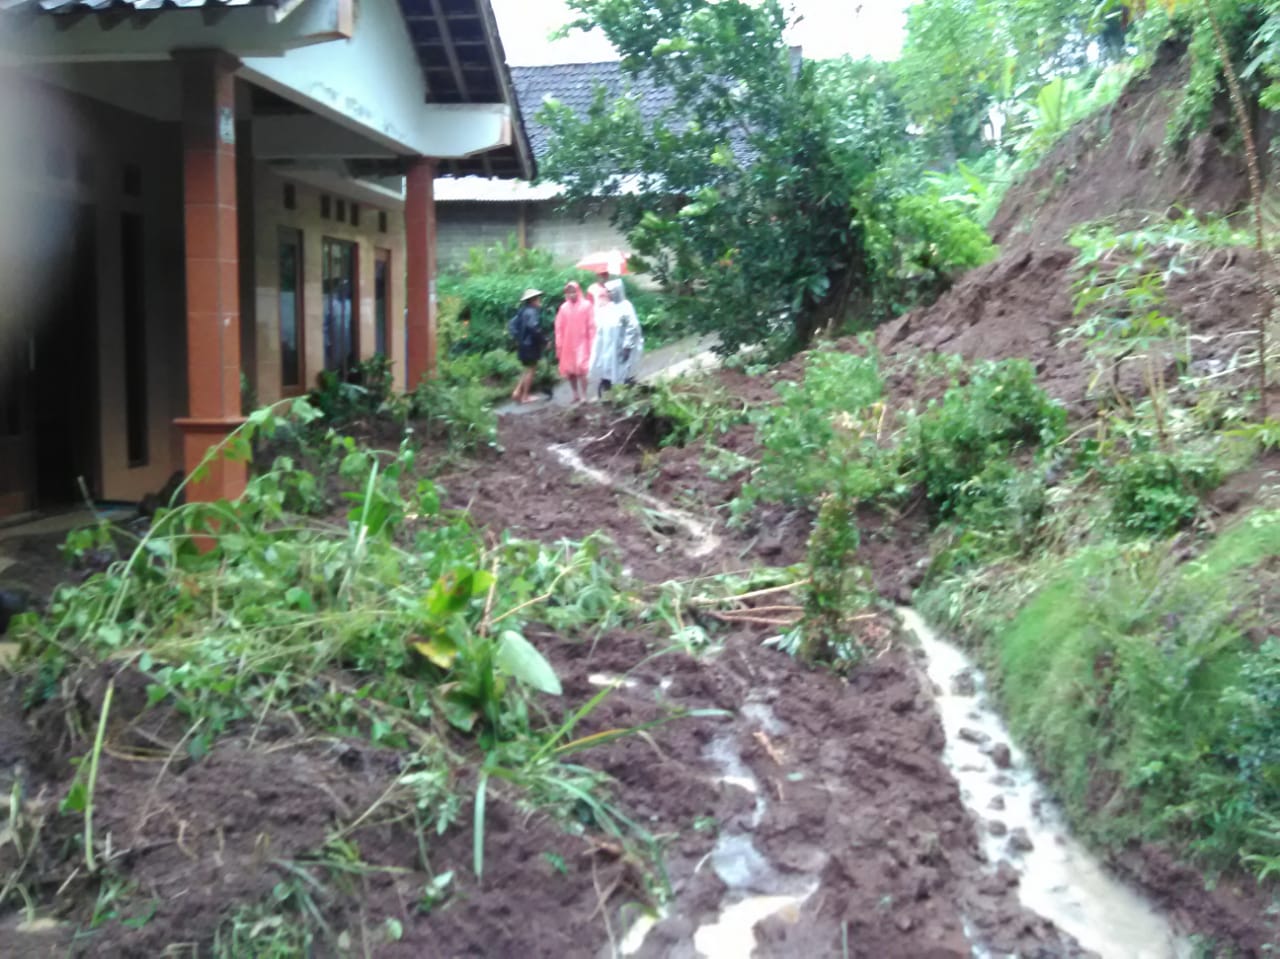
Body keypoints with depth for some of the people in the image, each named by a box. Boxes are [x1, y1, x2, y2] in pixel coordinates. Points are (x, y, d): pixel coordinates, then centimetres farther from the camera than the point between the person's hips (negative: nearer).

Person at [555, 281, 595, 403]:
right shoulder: (563, 307, 5)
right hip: (567, 345, 4)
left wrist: (591, 344, -8)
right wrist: (559, 345, 3)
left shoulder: (587, 305, -4)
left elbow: (591, 326, -5)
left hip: (581, 343, -4)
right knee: (569, 371, 6)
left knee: (581, 369, -13)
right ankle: (576, 395, 17)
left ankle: (584, 396, -10)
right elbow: (559, 327, 7)